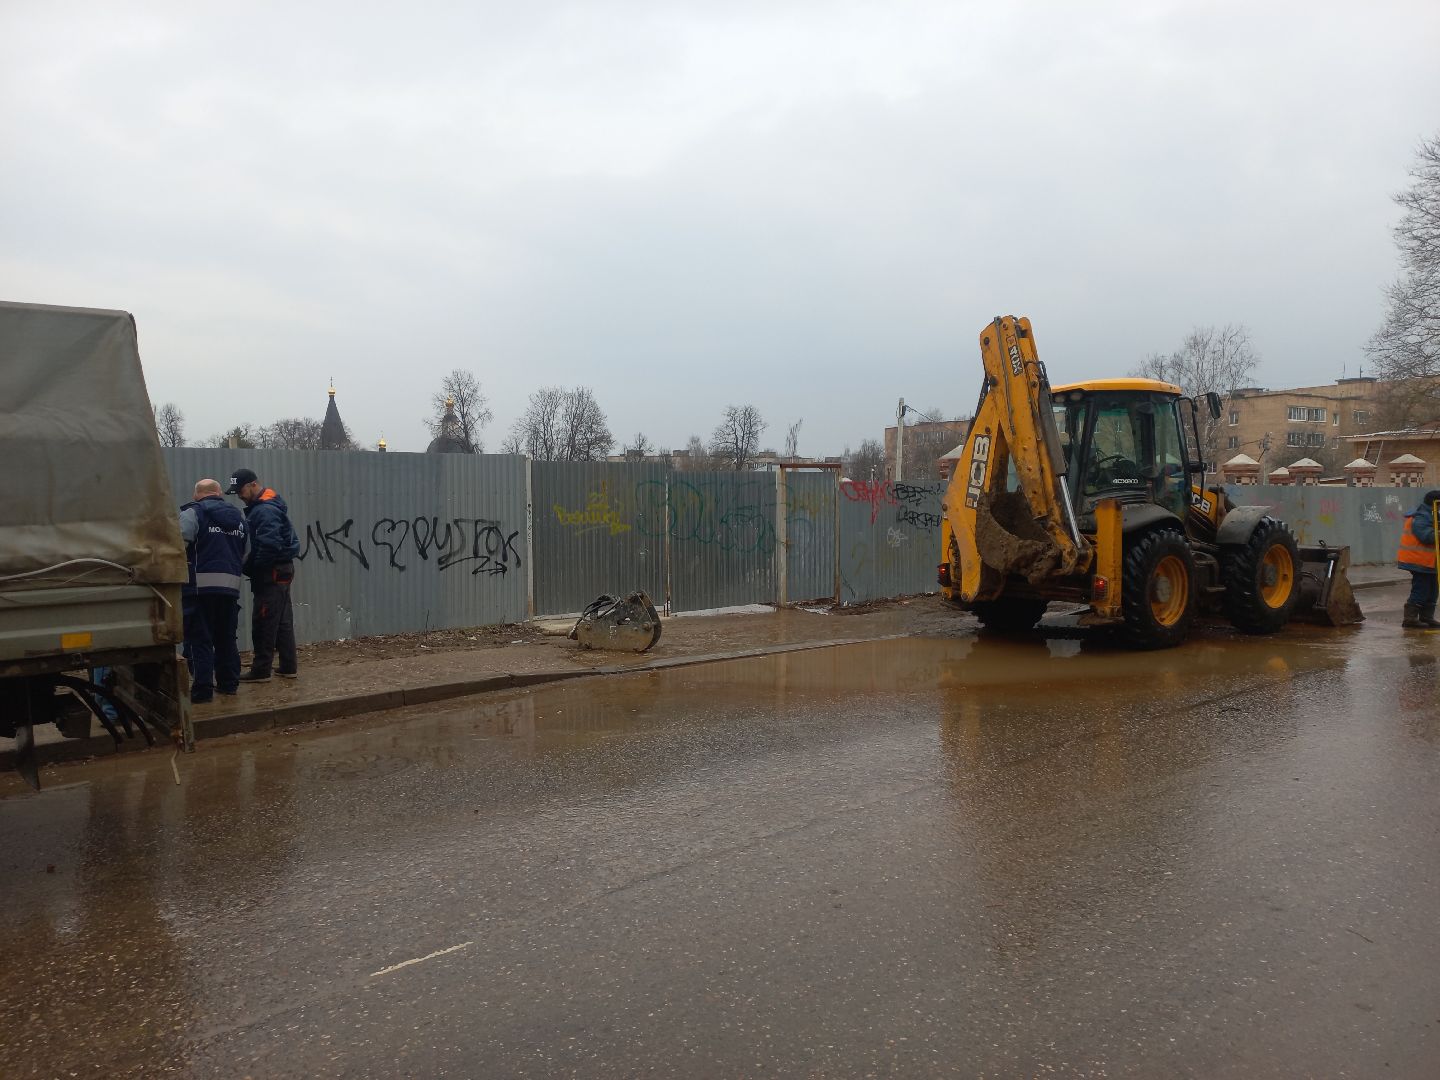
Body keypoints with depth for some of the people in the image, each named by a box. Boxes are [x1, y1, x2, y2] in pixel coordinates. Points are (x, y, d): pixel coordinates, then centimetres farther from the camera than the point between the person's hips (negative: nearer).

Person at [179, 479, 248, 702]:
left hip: (200, 586, -6)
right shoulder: (239, 518, 16)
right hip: (231, 586, 6)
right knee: (226, 638, 17)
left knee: (199, 639, -1)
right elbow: (246, 555, 17)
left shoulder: (193, 514, -4)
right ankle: (229, 682, 23)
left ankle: (202, 689, -3)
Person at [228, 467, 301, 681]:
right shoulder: (262, 507, 15)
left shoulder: (265, 510, -18)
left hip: (272, 574, -10)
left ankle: (261, 670, 1)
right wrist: (249, 565, 7)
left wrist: (248, 568, -16)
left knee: (264, 623, -4)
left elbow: (269, 546, -26)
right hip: (281, 571, 10)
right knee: (283, 621, 13)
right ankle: (288, 667, 18)